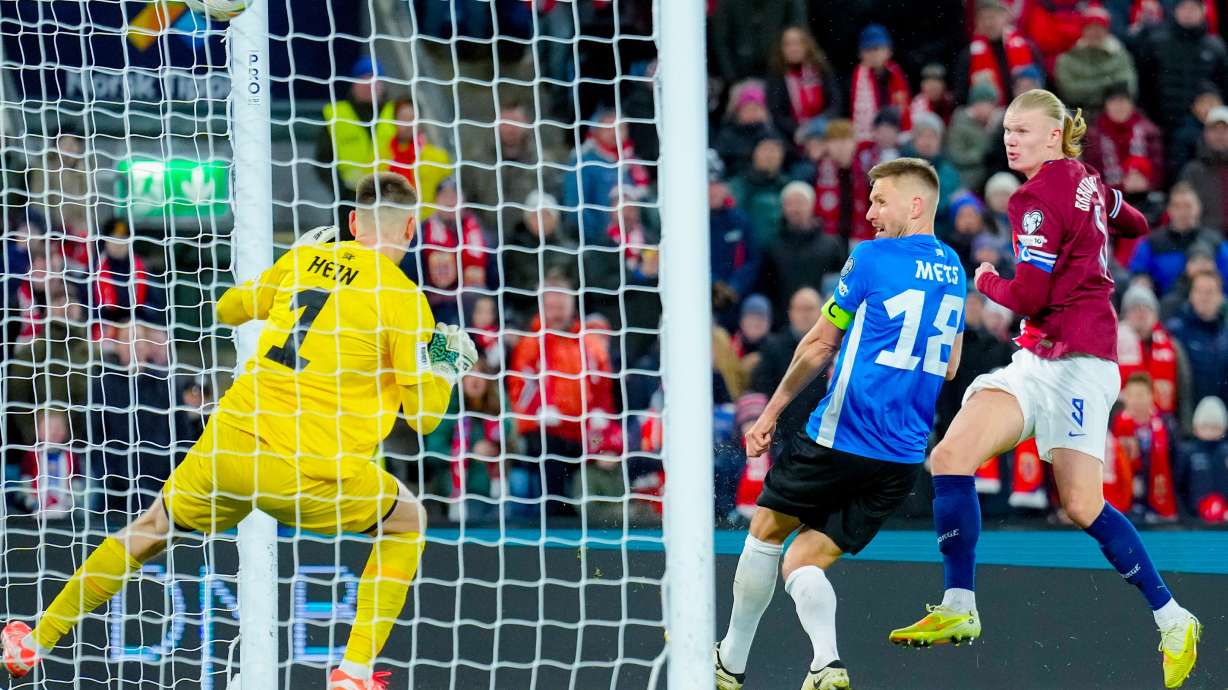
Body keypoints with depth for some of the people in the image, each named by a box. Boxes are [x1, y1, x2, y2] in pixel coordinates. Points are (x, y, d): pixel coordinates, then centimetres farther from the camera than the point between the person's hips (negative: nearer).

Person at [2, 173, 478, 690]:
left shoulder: (302, 259, 12)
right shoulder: (403, 298, -2)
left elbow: (228, 309, 28)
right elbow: (423, 416, -2)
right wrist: (445, 366, 17)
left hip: (232, 439, 4)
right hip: (310, 470, -4)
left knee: (152, 528, 26)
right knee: (407, 521, 20)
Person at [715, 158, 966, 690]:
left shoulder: (872, 258, -8)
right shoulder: (953, 271, 12)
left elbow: (819, 346, -2)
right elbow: (949, 366, 22)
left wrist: (772, 410, 8)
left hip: (840, 439, -6)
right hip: (906, 457, 6)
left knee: (768, 531, 17)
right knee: (803, 562, 9)